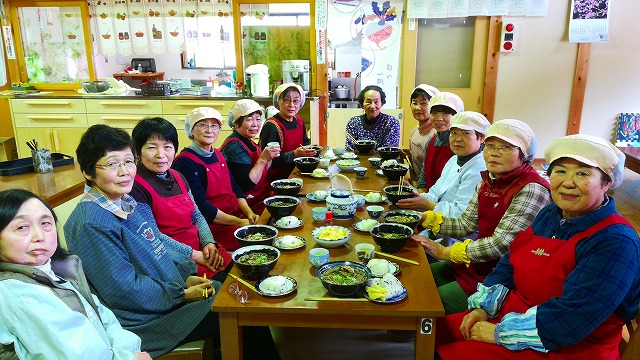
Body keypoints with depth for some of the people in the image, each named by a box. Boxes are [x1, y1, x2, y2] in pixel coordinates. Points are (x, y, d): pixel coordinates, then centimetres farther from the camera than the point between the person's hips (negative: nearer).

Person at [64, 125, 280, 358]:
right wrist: (183, 294, -17)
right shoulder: (91, 224, -23)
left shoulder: (128, 202, 4)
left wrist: (186, 275, 3)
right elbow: (125, 290, -23)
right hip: (146, 319, -9)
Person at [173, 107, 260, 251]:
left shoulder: (218, 155, 14)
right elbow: (201, 207, -16)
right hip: (213, 227, -8)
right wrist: (239, 222, -16)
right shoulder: (185, 162, -11)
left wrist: (249, 213, -4)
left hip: (238, 216, 8)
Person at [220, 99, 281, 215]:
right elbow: (246, 185, -23)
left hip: (263, 198, 10)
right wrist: (263, 159, -25)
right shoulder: (235, 147, -18)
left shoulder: (247, 142, 11)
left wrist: (269, 158, 2)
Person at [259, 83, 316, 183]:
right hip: (277, 177, -8)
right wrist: (294, 154, -25)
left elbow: (306, 142, 26)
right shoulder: (271, 126, -15)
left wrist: (310, 148, 3)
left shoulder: (299, 121, 10)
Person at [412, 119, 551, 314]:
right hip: (475, 264, 8)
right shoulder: (488, 182, 5)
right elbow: (465, 225, 9)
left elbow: (500, 244, -24)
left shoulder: (532, 190, -21)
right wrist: (425, 218, -3)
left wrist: (446, 252, -16)